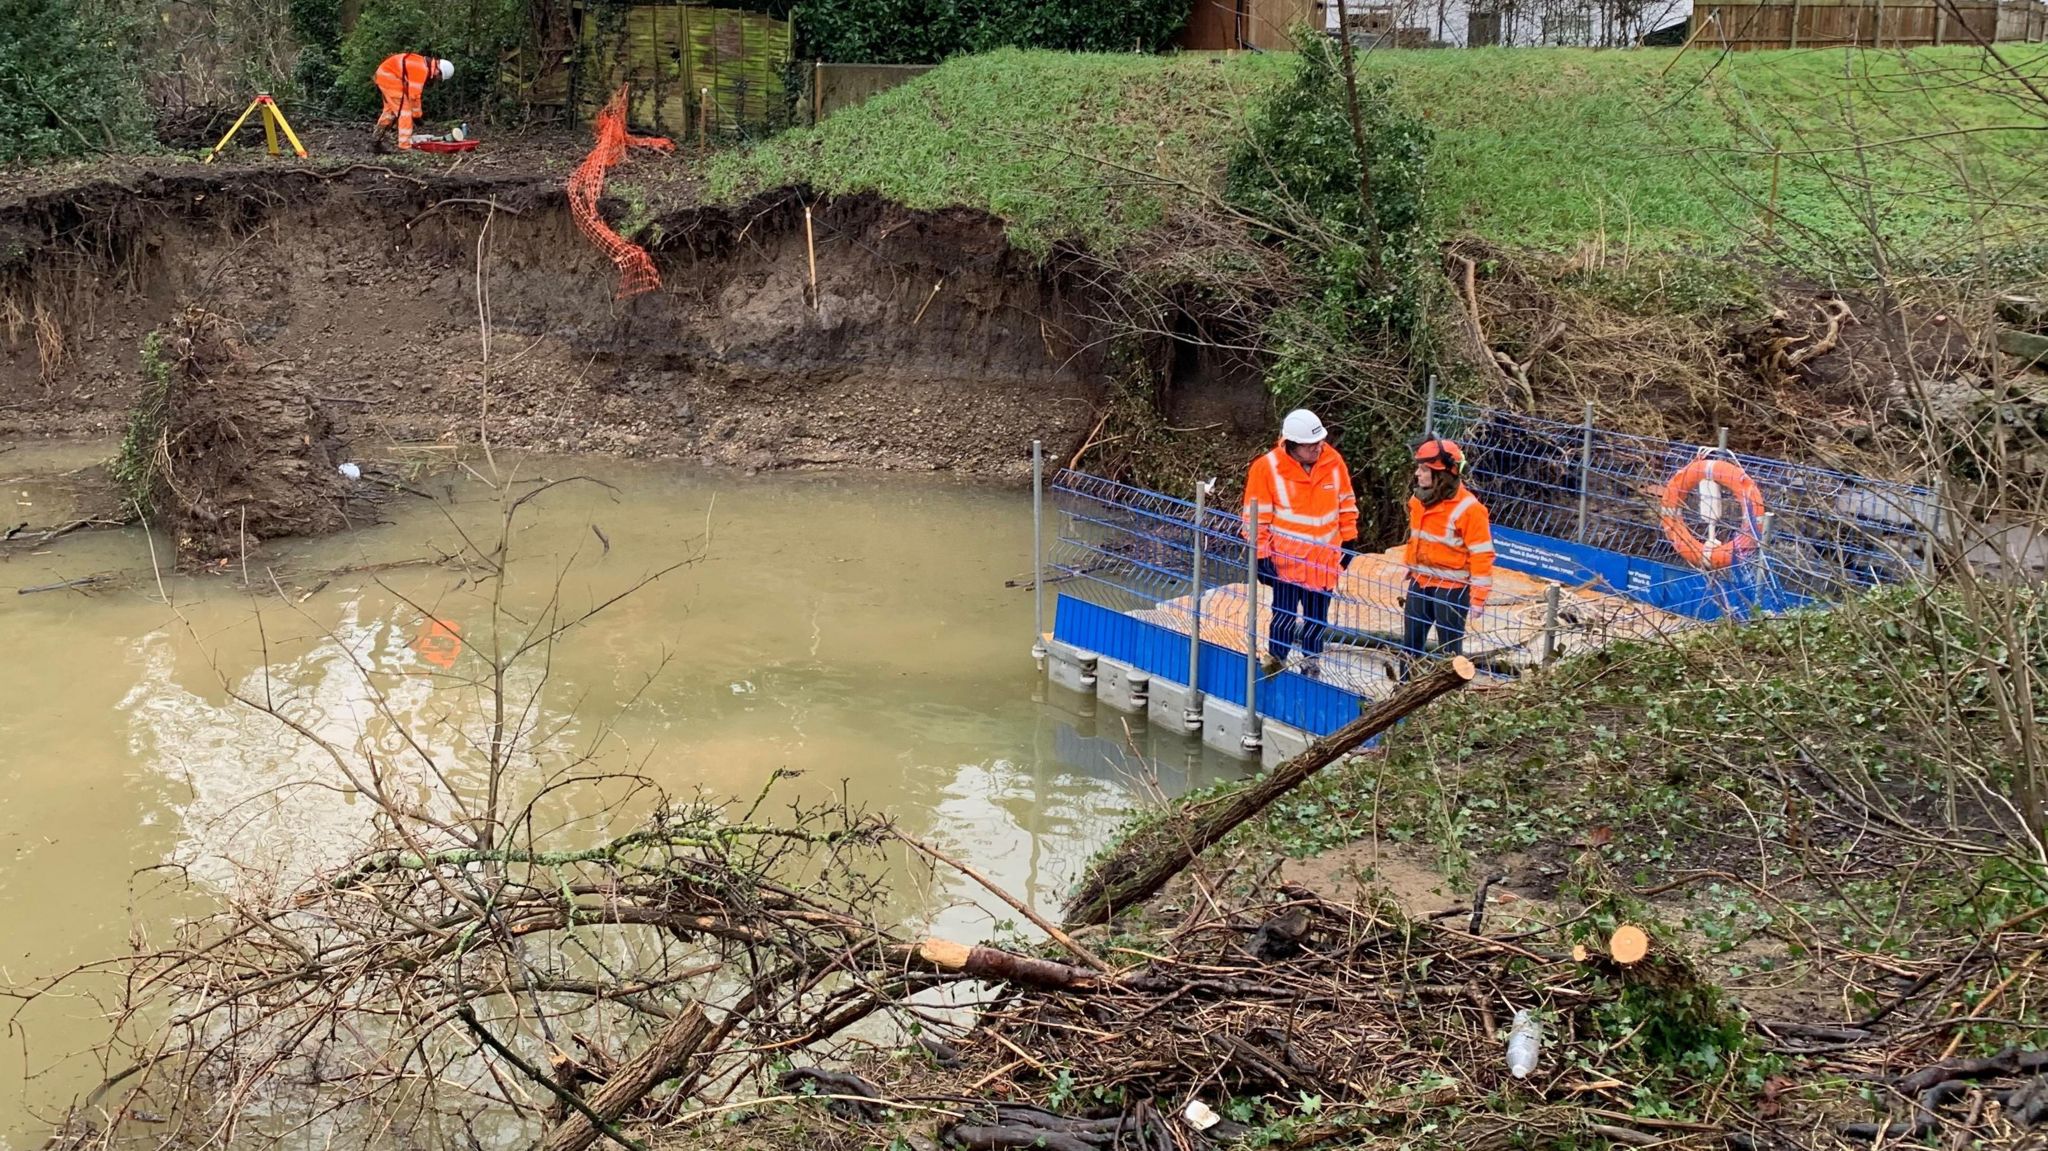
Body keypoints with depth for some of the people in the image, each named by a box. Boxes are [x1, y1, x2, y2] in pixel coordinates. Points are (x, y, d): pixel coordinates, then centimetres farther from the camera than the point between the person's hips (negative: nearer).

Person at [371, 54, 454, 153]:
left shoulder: (425, 66, 8)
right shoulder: (422, 69, -23)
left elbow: (413, 91, 12)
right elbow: (413, 94, -20)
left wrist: (416, 113, 11)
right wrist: (417, 115, -8)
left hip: (384, 74, 11)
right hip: (389, 76, -11)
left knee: (390, 110, 19)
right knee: (404, 109, -10)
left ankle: (375, 143, 27)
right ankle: (405, 147, -13)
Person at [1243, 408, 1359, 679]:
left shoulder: (1332, 461, -2)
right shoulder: (1267, 468, -13)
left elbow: (1346, 503, 11)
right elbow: (1256, 518, -8)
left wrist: (1348, 540, 13)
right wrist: (1261, 556, -10)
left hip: (1324, 560, 4)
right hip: (1286, 561, -4)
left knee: (1317, 618, 14)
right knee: (1285, 618, -1)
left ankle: (1311, 666, 30)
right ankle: (1275, 665, 14)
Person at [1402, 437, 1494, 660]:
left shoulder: (1467, 507, -17)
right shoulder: (1419, 499, 4)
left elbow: (1481, 556, -16)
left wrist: (1478, 598, -16)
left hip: (1451, 589, -7)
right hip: (1419, 584, 7)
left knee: (1449, 651, 1)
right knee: (1410, 644, 13)